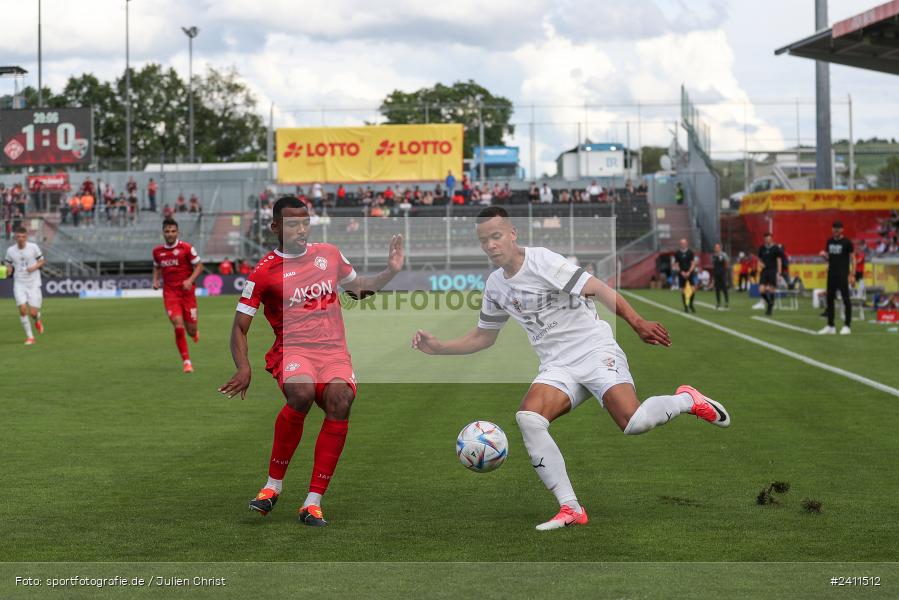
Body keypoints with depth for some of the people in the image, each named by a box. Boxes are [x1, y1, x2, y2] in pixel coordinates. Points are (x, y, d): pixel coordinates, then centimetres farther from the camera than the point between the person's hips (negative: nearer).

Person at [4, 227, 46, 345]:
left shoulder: (33, 247, -4)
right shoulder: (10, 250, 0)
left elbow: (42, 261, 6)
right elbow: (8, 265, 10)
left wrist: (34, 267, -14)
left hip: (33, 284, -1)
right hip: (19, 284, 1)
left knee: (33, 313, -5)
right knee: (22, 309, -16)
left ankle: (37, 321, 34)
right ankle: (29, 336, -2)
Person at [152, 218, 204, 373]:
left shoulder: (186, 248, -6)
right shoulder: (157, 251, 5)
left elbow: (199, 266, -3)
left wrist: (190, 280, -18)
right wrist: (155, 280, 5)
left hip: (187, 292, -1)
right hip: (170, 294, 1)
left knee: (191, 330, 3)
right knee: (178, 326, -16)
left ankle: (195, 333, 44)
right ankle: (186, 362, -6)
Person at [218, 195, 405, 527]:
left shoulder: (329, 254, 14)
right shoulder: (264, 272, 2)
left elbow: (359, 288, 31)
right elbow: (239, 328, 2)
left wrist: (391, 271, 14)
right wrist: (243, 369, -14)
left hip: (334, 351, 3)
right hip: (293, 350, -3)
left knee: (340, 399, -31)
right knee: (301, 393, -37)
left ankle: (313, 501, -26)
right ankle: (274, 484, -17)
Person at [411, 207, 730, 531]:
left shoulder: (542, 261, -9)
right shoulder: (495, 285, 12)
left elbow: (600, 289, -14)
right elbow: (483, 336, 26)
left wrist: (636, 322, -24)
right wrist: (437, 346, 14)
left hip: (595, 349, -6)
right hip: (557, 367, 6)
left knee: (633, 422, -27)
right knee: (528, 417, -24)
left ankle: (686, 399, 7)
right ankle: (571, 509, -21)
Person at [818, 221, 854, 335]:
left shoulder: (847, 243, -5)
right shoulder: (829, 242, 12)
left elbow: (852, 259, -5)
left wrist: (852, 275, -12)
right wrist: (824, 254, -4)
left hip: (843, 275, -6)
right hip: (831, 273, 6)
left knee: (846, 299, -4)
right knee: (830, 299, 7)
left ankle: (847, 326, 0)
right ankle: (830, 326, 13)